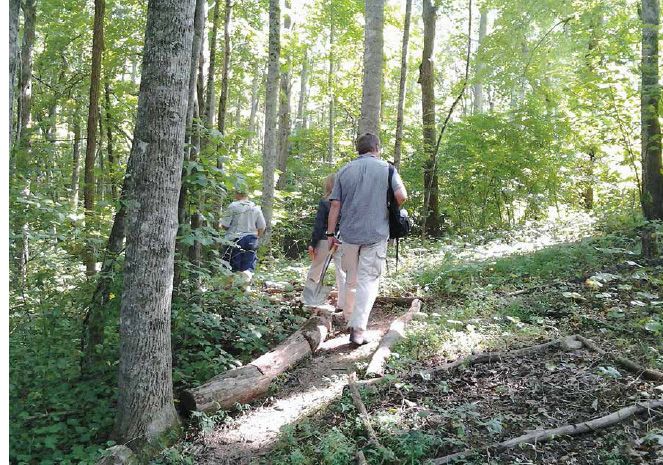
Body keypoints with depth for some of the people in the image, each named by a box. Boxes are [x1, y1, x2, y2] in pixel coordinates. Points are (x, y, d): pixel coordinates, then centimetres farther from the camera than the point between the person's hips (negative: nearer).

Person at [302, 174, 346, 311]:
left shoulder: (324, 202, -8)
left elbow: (318, 224, -9)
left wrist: (313, 244, -4)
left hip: (325, 240, -2)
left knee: (314, 270, 10)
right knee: (342, 272, 7)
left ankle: (307, 299, 16)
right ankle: (342, 304, 6)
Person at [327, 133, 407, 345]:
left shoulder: (345, 170, 6)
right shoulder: (386, 168, 0)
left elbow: (335, 205, 2)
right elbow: (401, 196, -12)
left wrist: (330, 233, 7)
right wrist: (390, 209, 8)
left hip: (349, 232, 3)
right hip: (376, 234, -3)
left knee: (351, 278, 18)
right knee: (368, 280, -1)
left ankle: (349, 318, 32)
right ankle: (358, 329, -7)